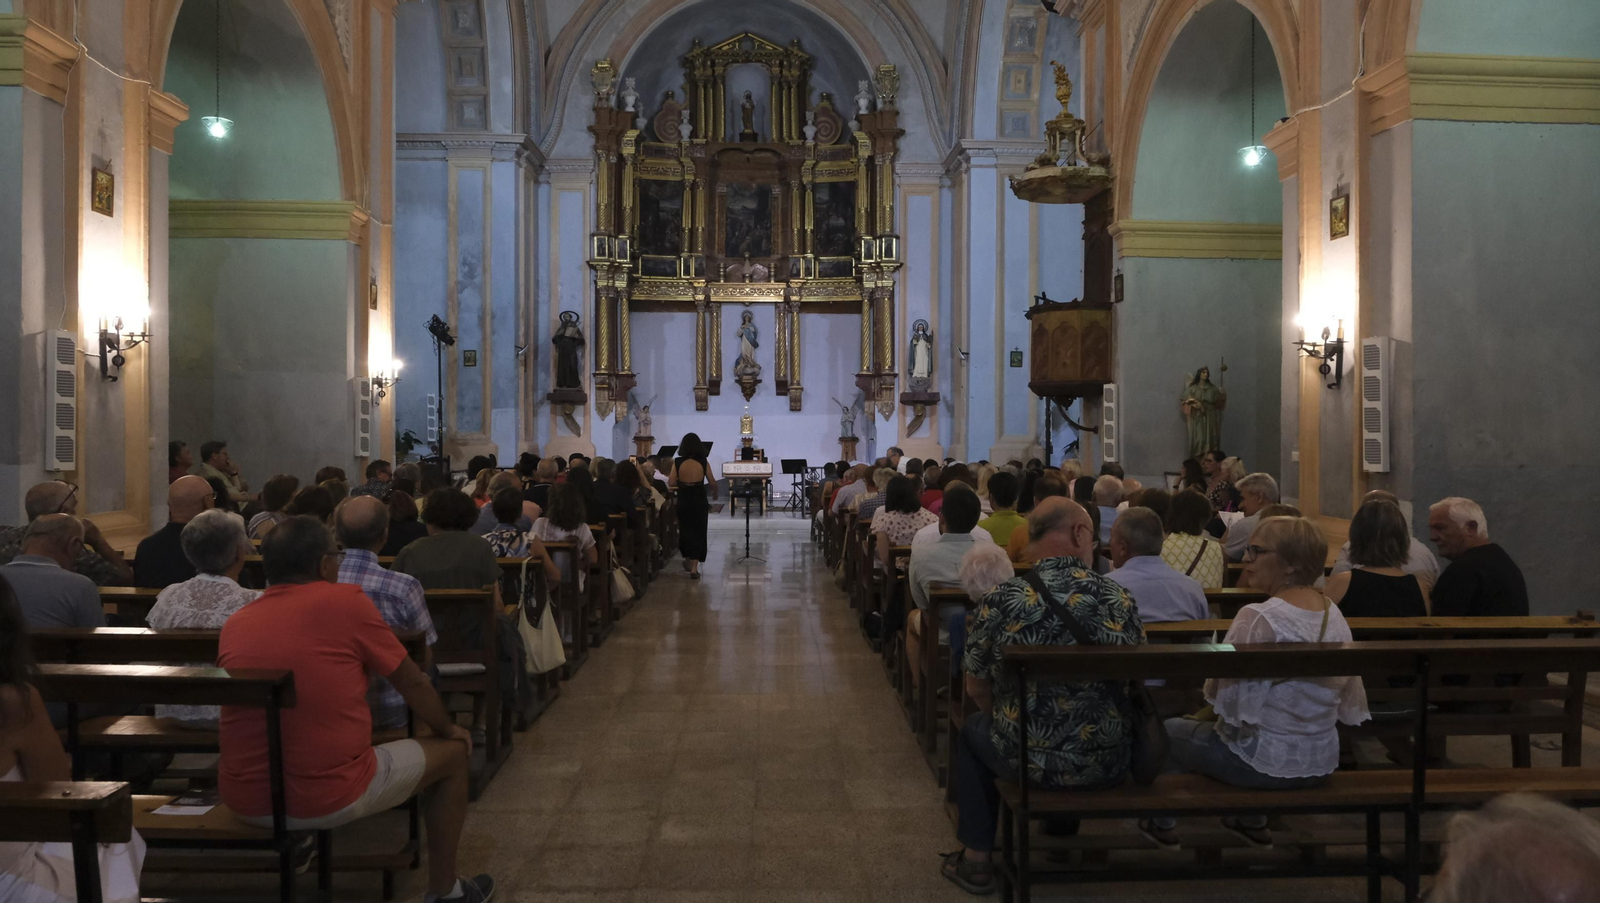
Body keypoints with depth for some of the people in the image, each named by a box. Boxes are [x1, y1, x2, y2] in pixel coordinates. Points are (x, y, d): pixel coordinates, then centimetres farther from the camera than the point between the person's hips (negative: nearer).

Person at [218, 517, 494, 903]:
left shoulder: (234, 624, 4)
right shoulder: (346, 601, -9)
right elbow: (412, 683, 0)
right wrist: (448, 729, 19)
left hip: (243, 799, 6)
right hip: (329, 798, -6)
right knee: (452, 752, 16)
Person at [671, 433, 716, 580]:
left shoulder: (677, 463, -8)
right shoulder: (703, 463, -8)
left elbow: (671, 483, -9)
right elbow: (712, 483, -3)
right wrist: (714, 493, 18)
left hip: (683, 501, 1)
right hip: (699, 501, -1)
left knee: (685, 530, 22)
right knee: (698, 533, 5)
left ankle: (688, 559, 38)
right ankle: (694, 568, -1)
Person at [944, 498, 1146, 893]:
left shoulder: (1001, 600, -14)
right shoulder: (1119, 600, -8)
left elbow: (976, 688, -2)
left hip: (1027, 759, -2)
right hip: (1108, 764, 3)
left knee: (971, 730, 31)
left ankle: (976, 858, 31)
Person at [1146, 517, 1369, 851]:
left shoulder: (1257, 618, -26)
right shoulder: (1334, 614, -3)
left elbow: (1221, 695, -19)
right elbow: (1348, 701, 5)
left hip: (1264, 764, -7)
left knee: (1169, 730, 16)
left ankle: (1162, 825, 31)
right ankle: (1253, 822, 43)